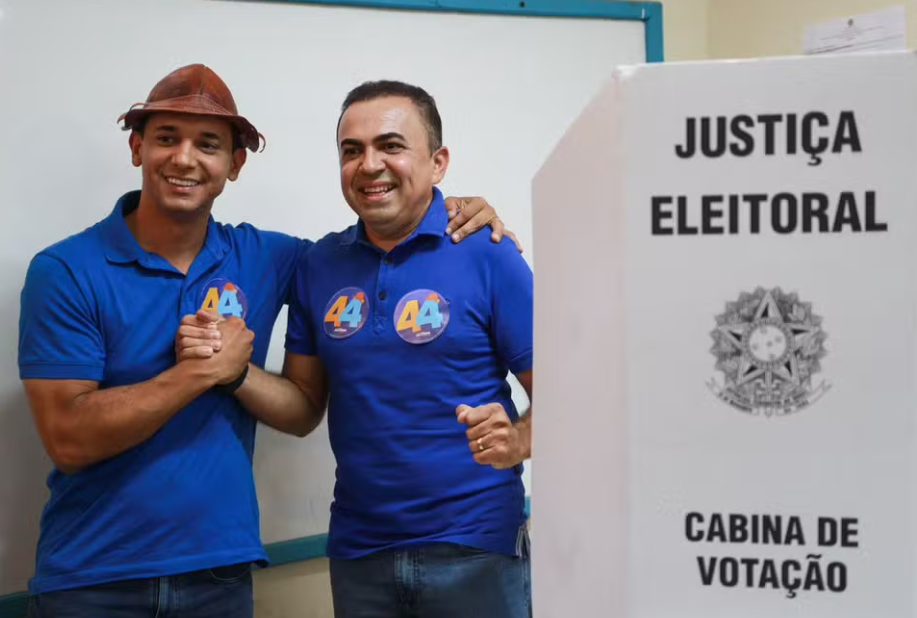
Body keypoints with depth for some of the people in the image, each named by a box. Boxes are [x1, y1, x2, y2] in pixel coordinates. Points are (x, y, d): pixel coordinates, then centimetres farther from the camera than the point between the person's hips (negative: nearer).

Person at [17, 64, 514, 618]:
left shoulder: (260, 258, 2)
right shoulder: (65, 272, -9)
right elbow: (69, 439, -16)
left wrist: (453, 214, 0)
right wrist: (206, 370, -17)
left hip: (221, 572, 3)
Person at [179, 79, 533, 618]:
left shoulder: (489, 258, -9)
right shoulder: (320, 265, 4)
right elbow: (304, 409, 9)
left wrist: (517, 441, -27)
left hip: (475, 549, -3)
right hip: (358, 550, 4)